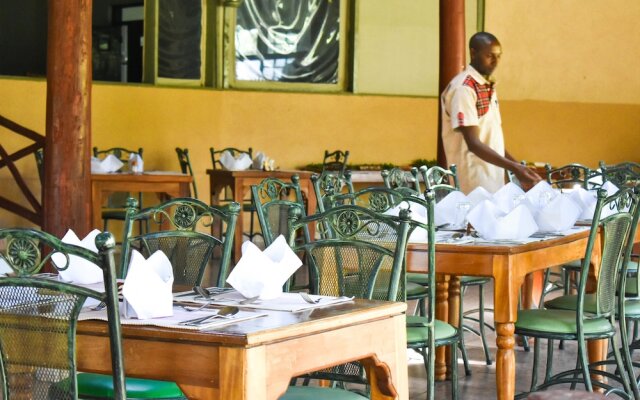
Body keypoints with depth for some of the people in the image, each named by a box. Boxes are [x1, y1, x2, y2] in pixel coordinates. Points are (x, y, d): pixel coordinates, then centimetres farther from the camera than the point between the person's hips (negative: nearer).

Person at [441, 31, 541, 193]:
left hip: (494, 176, 9)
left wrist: (516, 166, 13)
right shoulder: (463, 88, -13)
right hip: (474, 177, -9)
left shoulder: (489, 87, 16)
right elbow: (473, 143, -20)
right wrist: (513, 167, -27)